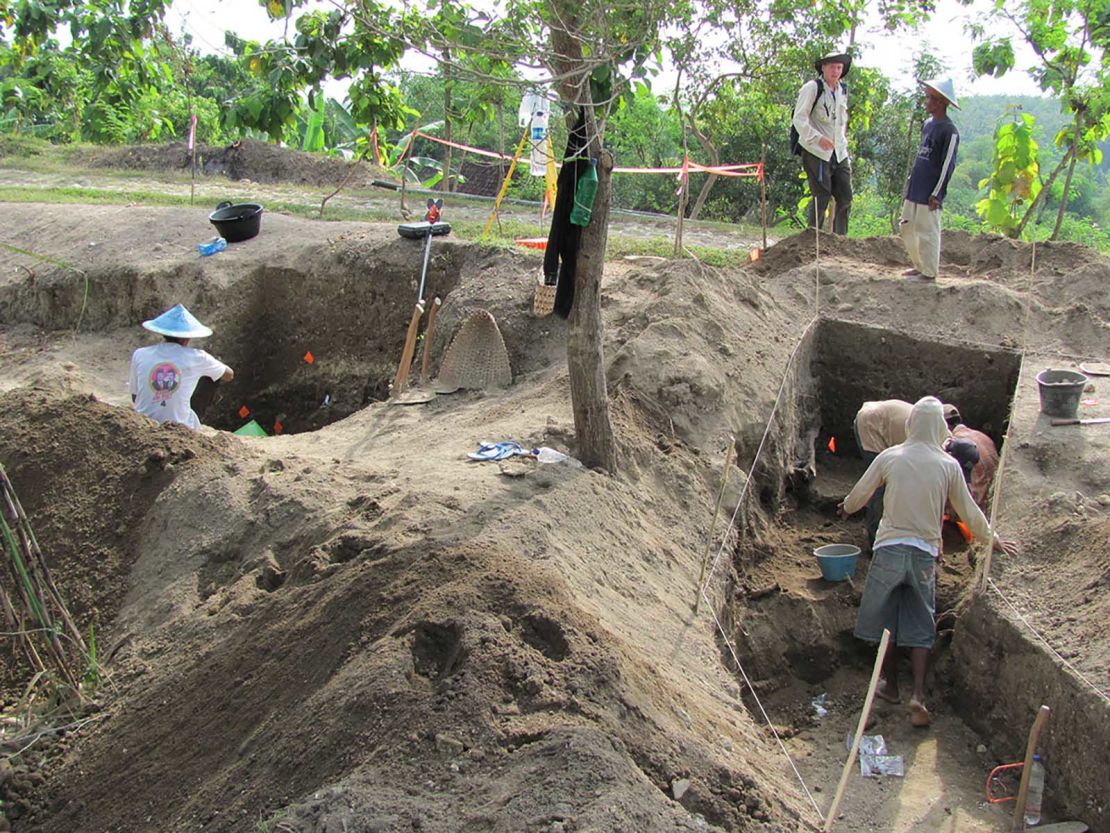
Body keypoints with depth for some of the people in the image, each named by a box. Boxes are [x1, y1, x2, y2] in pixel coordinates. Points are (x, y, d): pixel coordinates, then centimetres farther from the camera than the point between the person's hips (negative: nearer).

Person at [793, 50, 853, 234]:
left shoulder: (843, 91, 16)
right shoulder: (812, 88, -5)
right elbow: (799, 119, -13)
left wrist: (843, 144, 20)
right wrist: (818, 138, -26)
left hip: (839, 154, 7)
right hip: (817, 153, -7)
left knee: (845, 198, 3)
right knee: (821, 197, -7)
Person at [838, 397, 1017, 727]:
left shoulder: (890, 457, -3)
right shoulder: (949, 465, -1)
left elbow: (860, 494, 6)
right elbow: (969, 511, 8)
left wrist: (846, 507, 29)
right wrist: (993, 539, 24)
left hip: (890, 548, -1)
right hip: (925, 554, 1)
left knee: (885, 619, 14)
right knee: (921, 626, 9)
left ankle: (890, 686, 25)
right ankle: (918, 694, -2)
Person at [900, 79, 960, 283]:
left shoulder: (949, 131, -13)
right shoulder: (928, 124, 12)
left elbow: (947, 166, -13)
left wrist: (937, 194, -15)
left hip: (929, 193, -9)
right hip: (915, 189, 9)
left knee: (927, 232, -3)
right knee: (906, 228, 13)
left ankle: (929, 273, 6)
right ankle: (920, 266, 26)